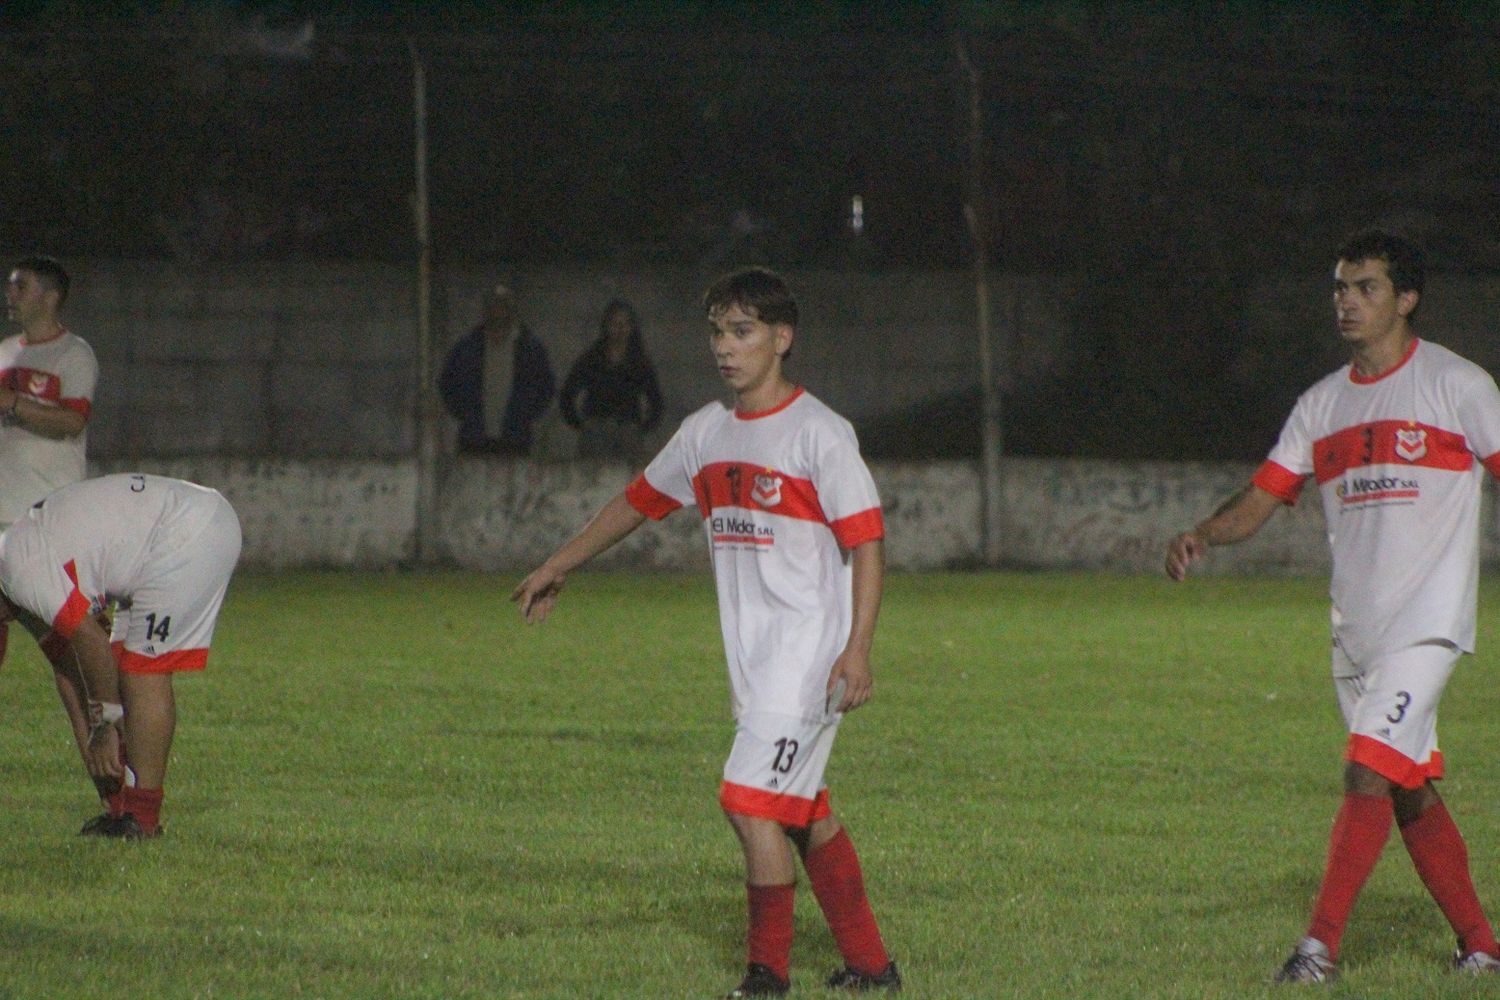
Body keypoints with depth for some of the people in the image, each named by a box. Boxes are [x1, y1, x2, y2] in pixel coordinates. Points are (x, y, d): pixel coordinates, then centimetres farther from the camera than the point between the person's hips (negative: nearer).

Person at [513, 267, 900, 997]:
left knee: (751, 802, -14)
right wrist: (557, 568, 33)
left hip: (808, 652, -7)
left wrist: (858, 650, -22)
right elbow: (641, 499, 25)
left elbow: (866, 540, -14)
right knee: (805, 813, 11)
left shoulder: (818, 432, -11)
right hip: (750, 657, 7)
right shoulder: (706, 433, 10)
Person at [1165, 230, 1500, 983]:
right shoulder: (1323, 404, 12)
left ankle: (1321, 944, -18)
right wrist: (1201, 536, -10)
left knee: (1369, 773, -17)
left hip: (1427, 622, -6)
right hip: (1355, 629, 6)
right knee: (1411, 794, 9)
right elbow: (1259, 501, 10)